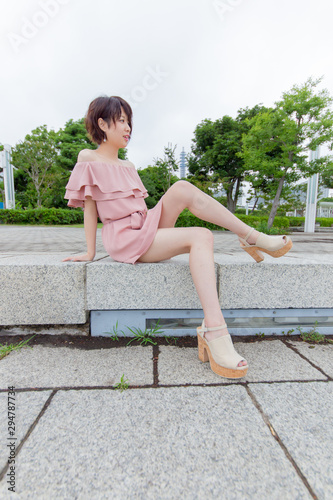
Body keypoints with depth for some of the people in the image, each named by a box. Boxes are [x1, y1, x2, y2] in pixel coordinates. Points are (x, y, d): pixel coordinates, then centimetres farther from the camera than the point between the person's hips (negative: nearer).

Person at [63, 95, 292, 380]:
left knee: (182, 189, -16)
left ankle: (253, 237, -14)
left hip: (147, 227, 6)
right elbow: (90, 206, -3)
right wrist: (90, 253, -3)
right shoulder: (88, 159, 3)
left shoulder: (127, 166, 22)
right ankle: (213, 330, -36)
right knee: (201, 236, -26)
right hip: (126, 240, -6)